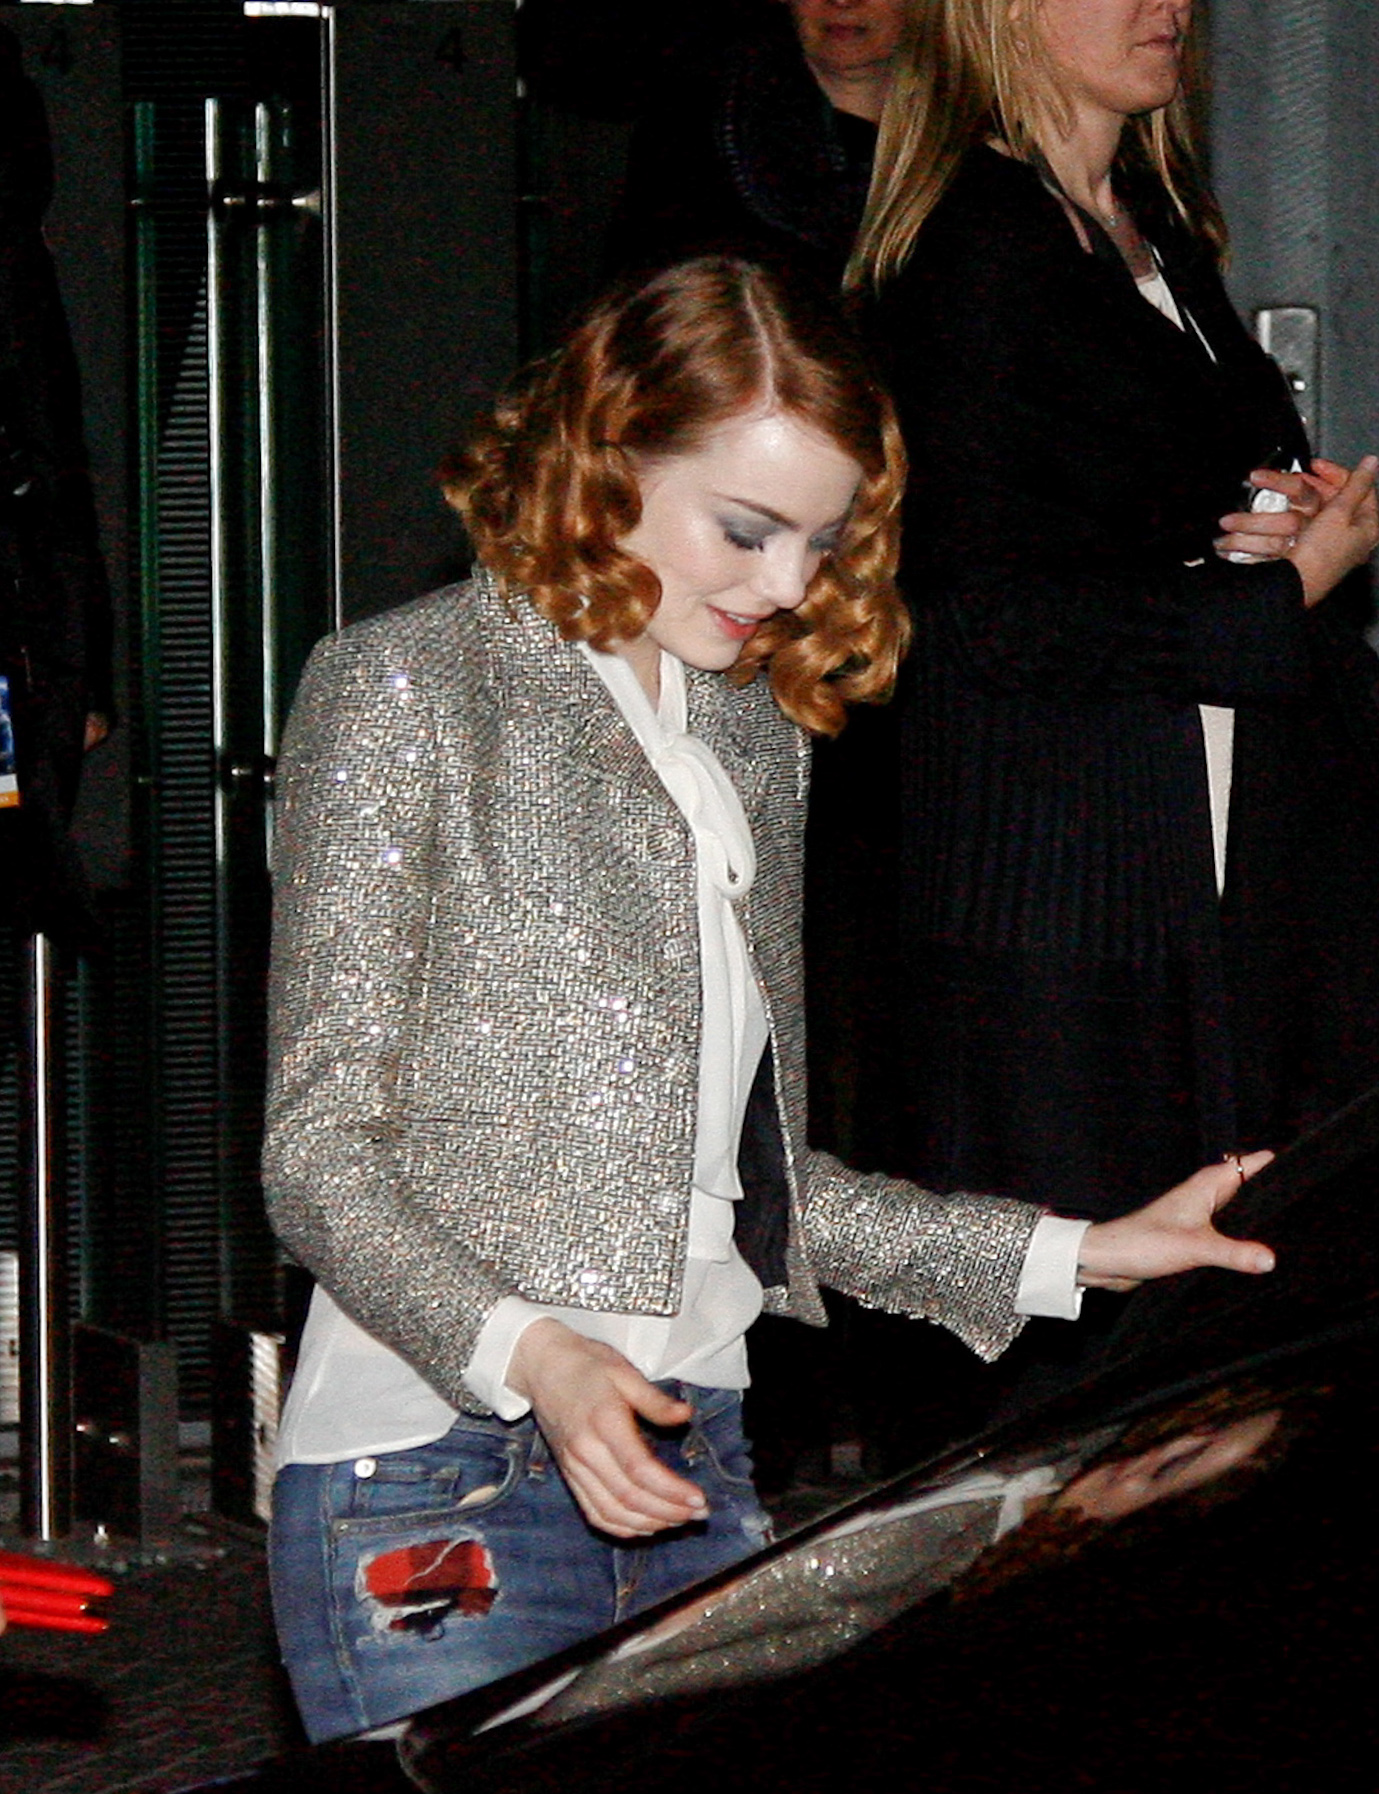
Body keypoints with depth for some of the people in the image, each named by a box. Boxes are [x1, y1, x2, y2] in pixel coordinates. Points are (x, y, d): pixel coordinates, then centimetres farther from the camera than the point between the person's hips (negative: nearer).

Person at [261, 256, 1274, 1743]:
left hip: (690, 1474, 6)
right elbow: (321, 1153, -9)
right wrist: (526, 1353, -25)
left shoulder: (754, 737, 18)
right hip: (437, 1498, -6)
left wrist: (1074, 1257, 15)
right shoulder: (408, 693, -3)